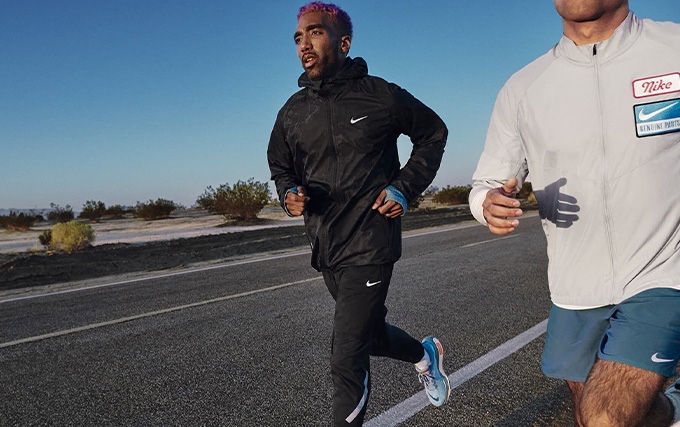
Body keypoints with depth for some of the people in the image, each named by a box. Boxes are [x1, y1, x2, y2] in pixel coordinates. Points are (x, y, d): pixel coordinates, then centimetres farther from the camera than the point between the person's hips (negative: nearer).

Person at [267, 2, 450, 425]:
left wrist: (406, 187, -6)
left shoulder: (380, 95, -8)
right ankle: (425, 354, 54)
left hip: (370, 246, -6)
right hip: (326, 248, 6)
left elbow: (434, 132, 6)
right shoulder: (293, 112, 5)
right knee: (370, 332, 24)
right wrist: (290, 193, -6)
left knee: (347, 358, -7)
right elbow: (281, 167, 18)